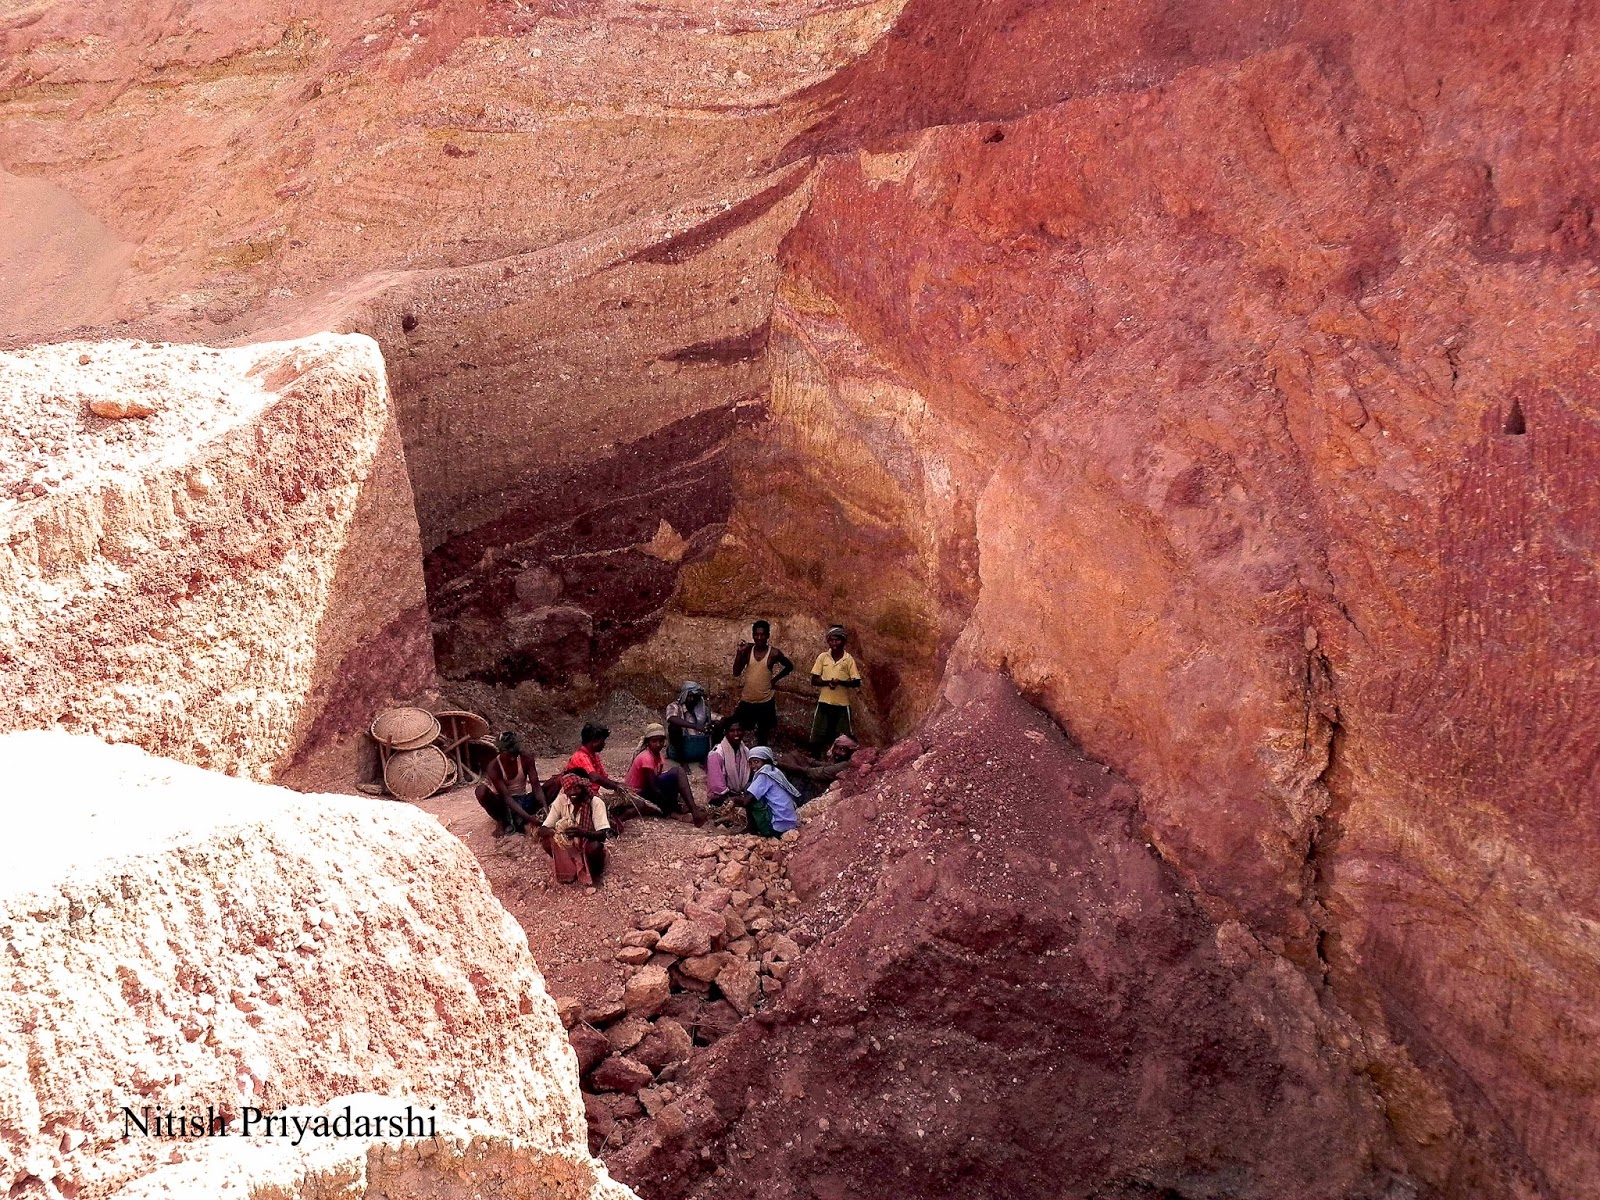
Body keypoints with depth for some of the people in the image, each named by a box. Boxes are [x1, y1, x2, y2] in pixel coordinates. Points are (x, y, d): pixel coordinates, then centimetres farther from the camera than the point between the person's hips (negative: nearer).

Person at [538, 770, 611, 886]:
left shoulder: (596, 803, -22)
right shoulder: (561, 801, -14)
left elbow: (602, 835, -28)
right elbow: (542, 829, -16)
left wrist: (582, 832, -46)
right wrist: (556, 833, -39)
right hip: (568, 846, 3)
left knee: (594, 847, -36)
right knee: (546, 841, -24)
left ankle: (595, 872, -2)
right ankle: (569, 869, 1)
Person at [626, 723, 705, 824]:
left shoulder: (658, 755, 8)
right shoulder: (646, 758, -19)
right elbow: (653, 787, -22)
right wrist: (675, 805, -19)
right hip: (639, 793, -9)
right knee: (677, 771, -22)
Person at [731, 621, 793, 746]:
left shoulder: (774, 653, -8)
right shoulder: (748, 650, -2)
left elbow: (789, 666, 9)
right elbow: (736, 673, -5)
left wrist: (776, 679, 1)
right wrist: (739, 652, -14)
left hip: (766, 702, -2)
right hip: (746, 701, 2)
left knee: (763, 738, 8)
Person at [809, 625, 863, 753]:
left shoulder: (848, 660, -3)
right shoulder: (822, 657, 0)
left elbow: (857, 682, -4)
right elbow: (813, 680, 1)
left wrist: (840, 682, -20)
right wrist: (827, 682, -18)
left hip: (842, 704, -1)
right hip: (824, 703, 1)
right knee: (817, 737, 4)